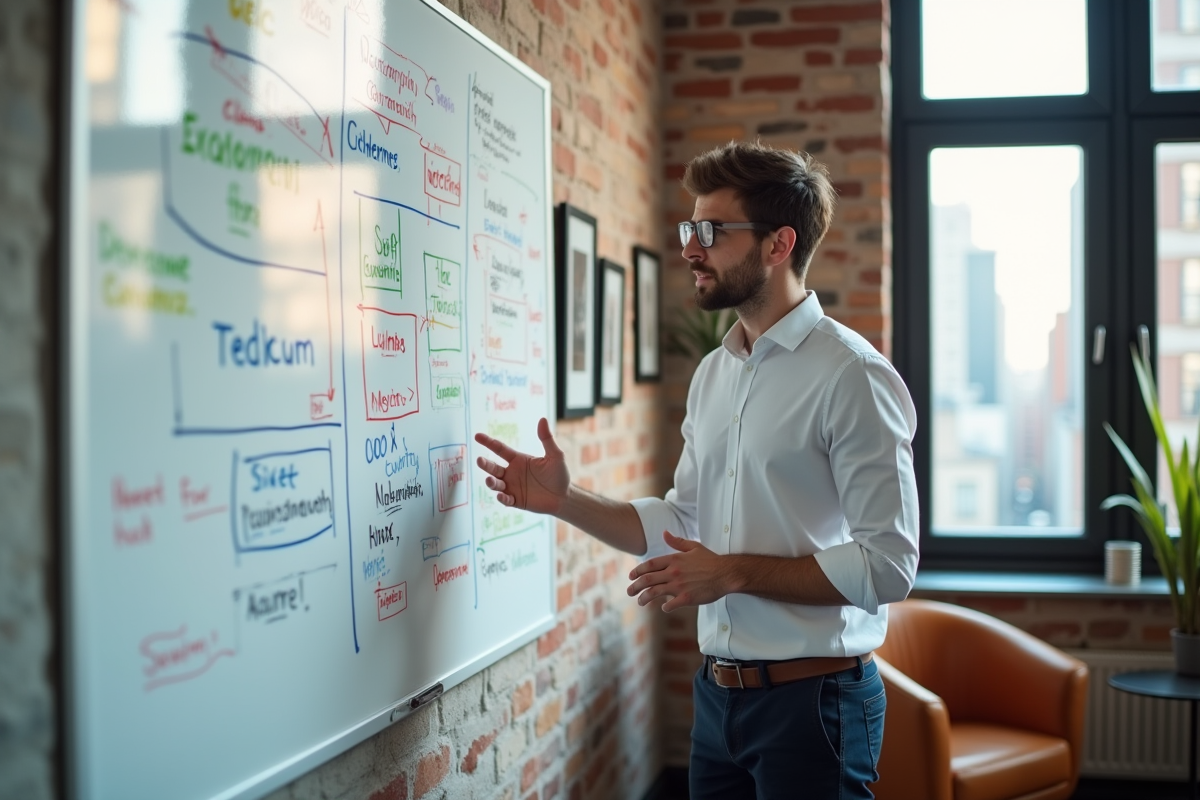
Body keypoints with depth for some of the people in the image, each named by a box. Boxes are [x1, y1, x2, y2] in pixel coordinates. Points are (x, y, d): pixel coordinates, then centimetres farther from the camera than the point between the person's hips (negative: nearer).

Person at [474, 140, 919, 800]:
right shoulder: (712, 374, 9)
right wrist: (564, 501, 4)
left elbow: (888, 563, -18)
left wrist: (735, 573, -19)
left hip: (812, 698, -7)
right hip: (718, 694, 7)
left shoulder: (851, 375, -15)